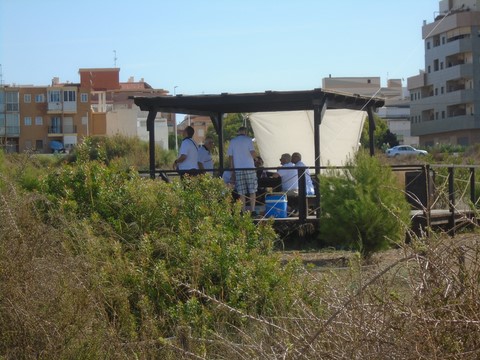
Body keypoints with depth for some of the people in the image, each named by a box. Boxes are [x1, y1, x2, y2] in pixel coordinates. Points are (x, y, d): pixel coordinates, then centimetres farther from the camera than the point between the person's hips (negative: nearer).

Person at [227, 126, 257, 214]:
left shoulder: (232, 141, 10)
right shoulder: (248, 139, 0)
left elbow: (230, 157, 9)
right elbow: (253, 153, -10)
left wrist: (232, 171, 13)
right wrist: (255, 155, 14)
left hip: (238, 169, 3)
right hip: (249, 168, -2)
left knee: (241, 193, 2)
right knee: (252, 191, 2)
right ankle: (252, 210, -3)